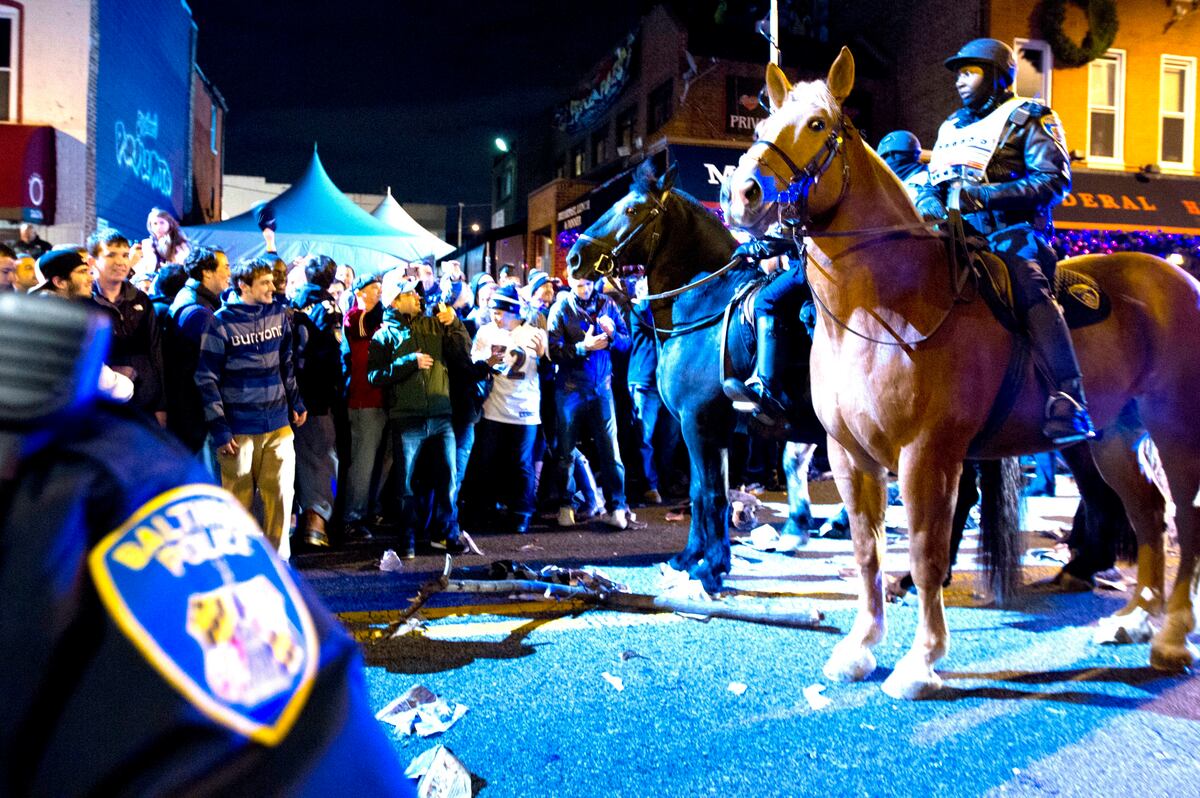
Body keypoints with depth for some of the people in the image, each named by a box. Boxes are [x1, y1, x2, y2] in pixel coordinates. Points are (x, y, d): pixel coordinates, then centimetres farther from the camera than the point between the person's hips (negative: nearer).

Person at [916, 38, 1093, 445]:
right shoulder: (952, 127, 27)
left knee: (1030, 289, -32)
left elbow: (1054, 180, -5)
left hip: (1011, 231, -6)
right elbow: (929, 186, 24)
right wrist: (930, 204, -3)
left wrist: (984, 196, -17)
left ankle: (1068, 398, -38)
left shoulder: (1028, 117, 8)